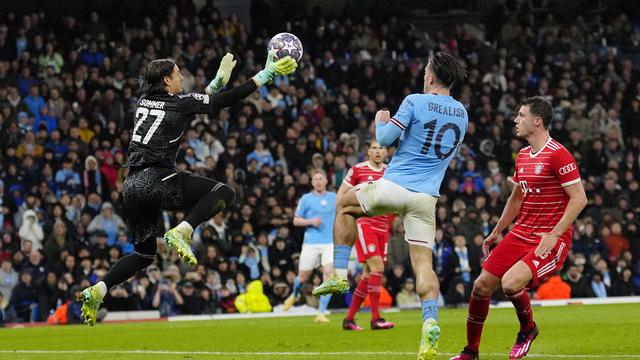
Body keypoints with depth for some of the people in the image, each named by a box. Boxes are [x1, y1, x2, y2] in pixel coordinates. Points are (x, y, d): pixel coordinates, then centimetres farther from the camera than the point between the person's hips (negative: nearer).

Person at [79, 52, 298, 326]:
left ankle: (96, 292, 5)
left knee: (144, 254, 20)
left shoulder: (145, 100, 18)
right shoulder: (179, 103, -1)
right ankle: (181, 233, -20)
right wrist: (266, 74, 6)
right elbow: (226, 100, 1)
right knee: (224, 193, -3)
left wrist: (219, 79, 35)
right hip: (156, 180, -8)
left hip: (132, 186, 8)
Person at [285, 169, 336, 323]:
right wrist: (311, 221, -12)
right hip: (311, 243, -1)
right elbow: (296, 221, 5)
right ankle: (294, 295, 44)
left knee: (329, 275, -16)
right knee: (303, 276, 7)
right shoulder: (306, 199, 2)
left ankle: (321, 312, -11)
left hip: (330, 242, 1)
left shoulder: (334, 198, 9)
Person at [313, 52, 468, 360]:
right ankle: (430, 322, -21)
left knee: (345, 204, 24)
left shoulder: (414, 102, -8)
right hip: (426, 197, 4)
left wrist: (381, 122, 14)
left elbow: (385, 139, -9)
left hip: (393, 187, -4)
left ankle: (339, 274, 19)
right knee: (423, 263, 1)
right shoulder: (461, 113, 11)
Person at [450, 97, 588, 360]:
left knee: (511, 283, -27)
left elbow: (579, 199, -18)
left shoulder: (558, 155, -15)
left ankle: (528, 329, 4)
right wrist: (496, 232, 23)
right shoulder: (522, 156, 12)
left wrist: (554, 234, -22)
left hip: (551, 239, -8)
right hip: (520, 234, 8)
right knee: (482, 285, 2)